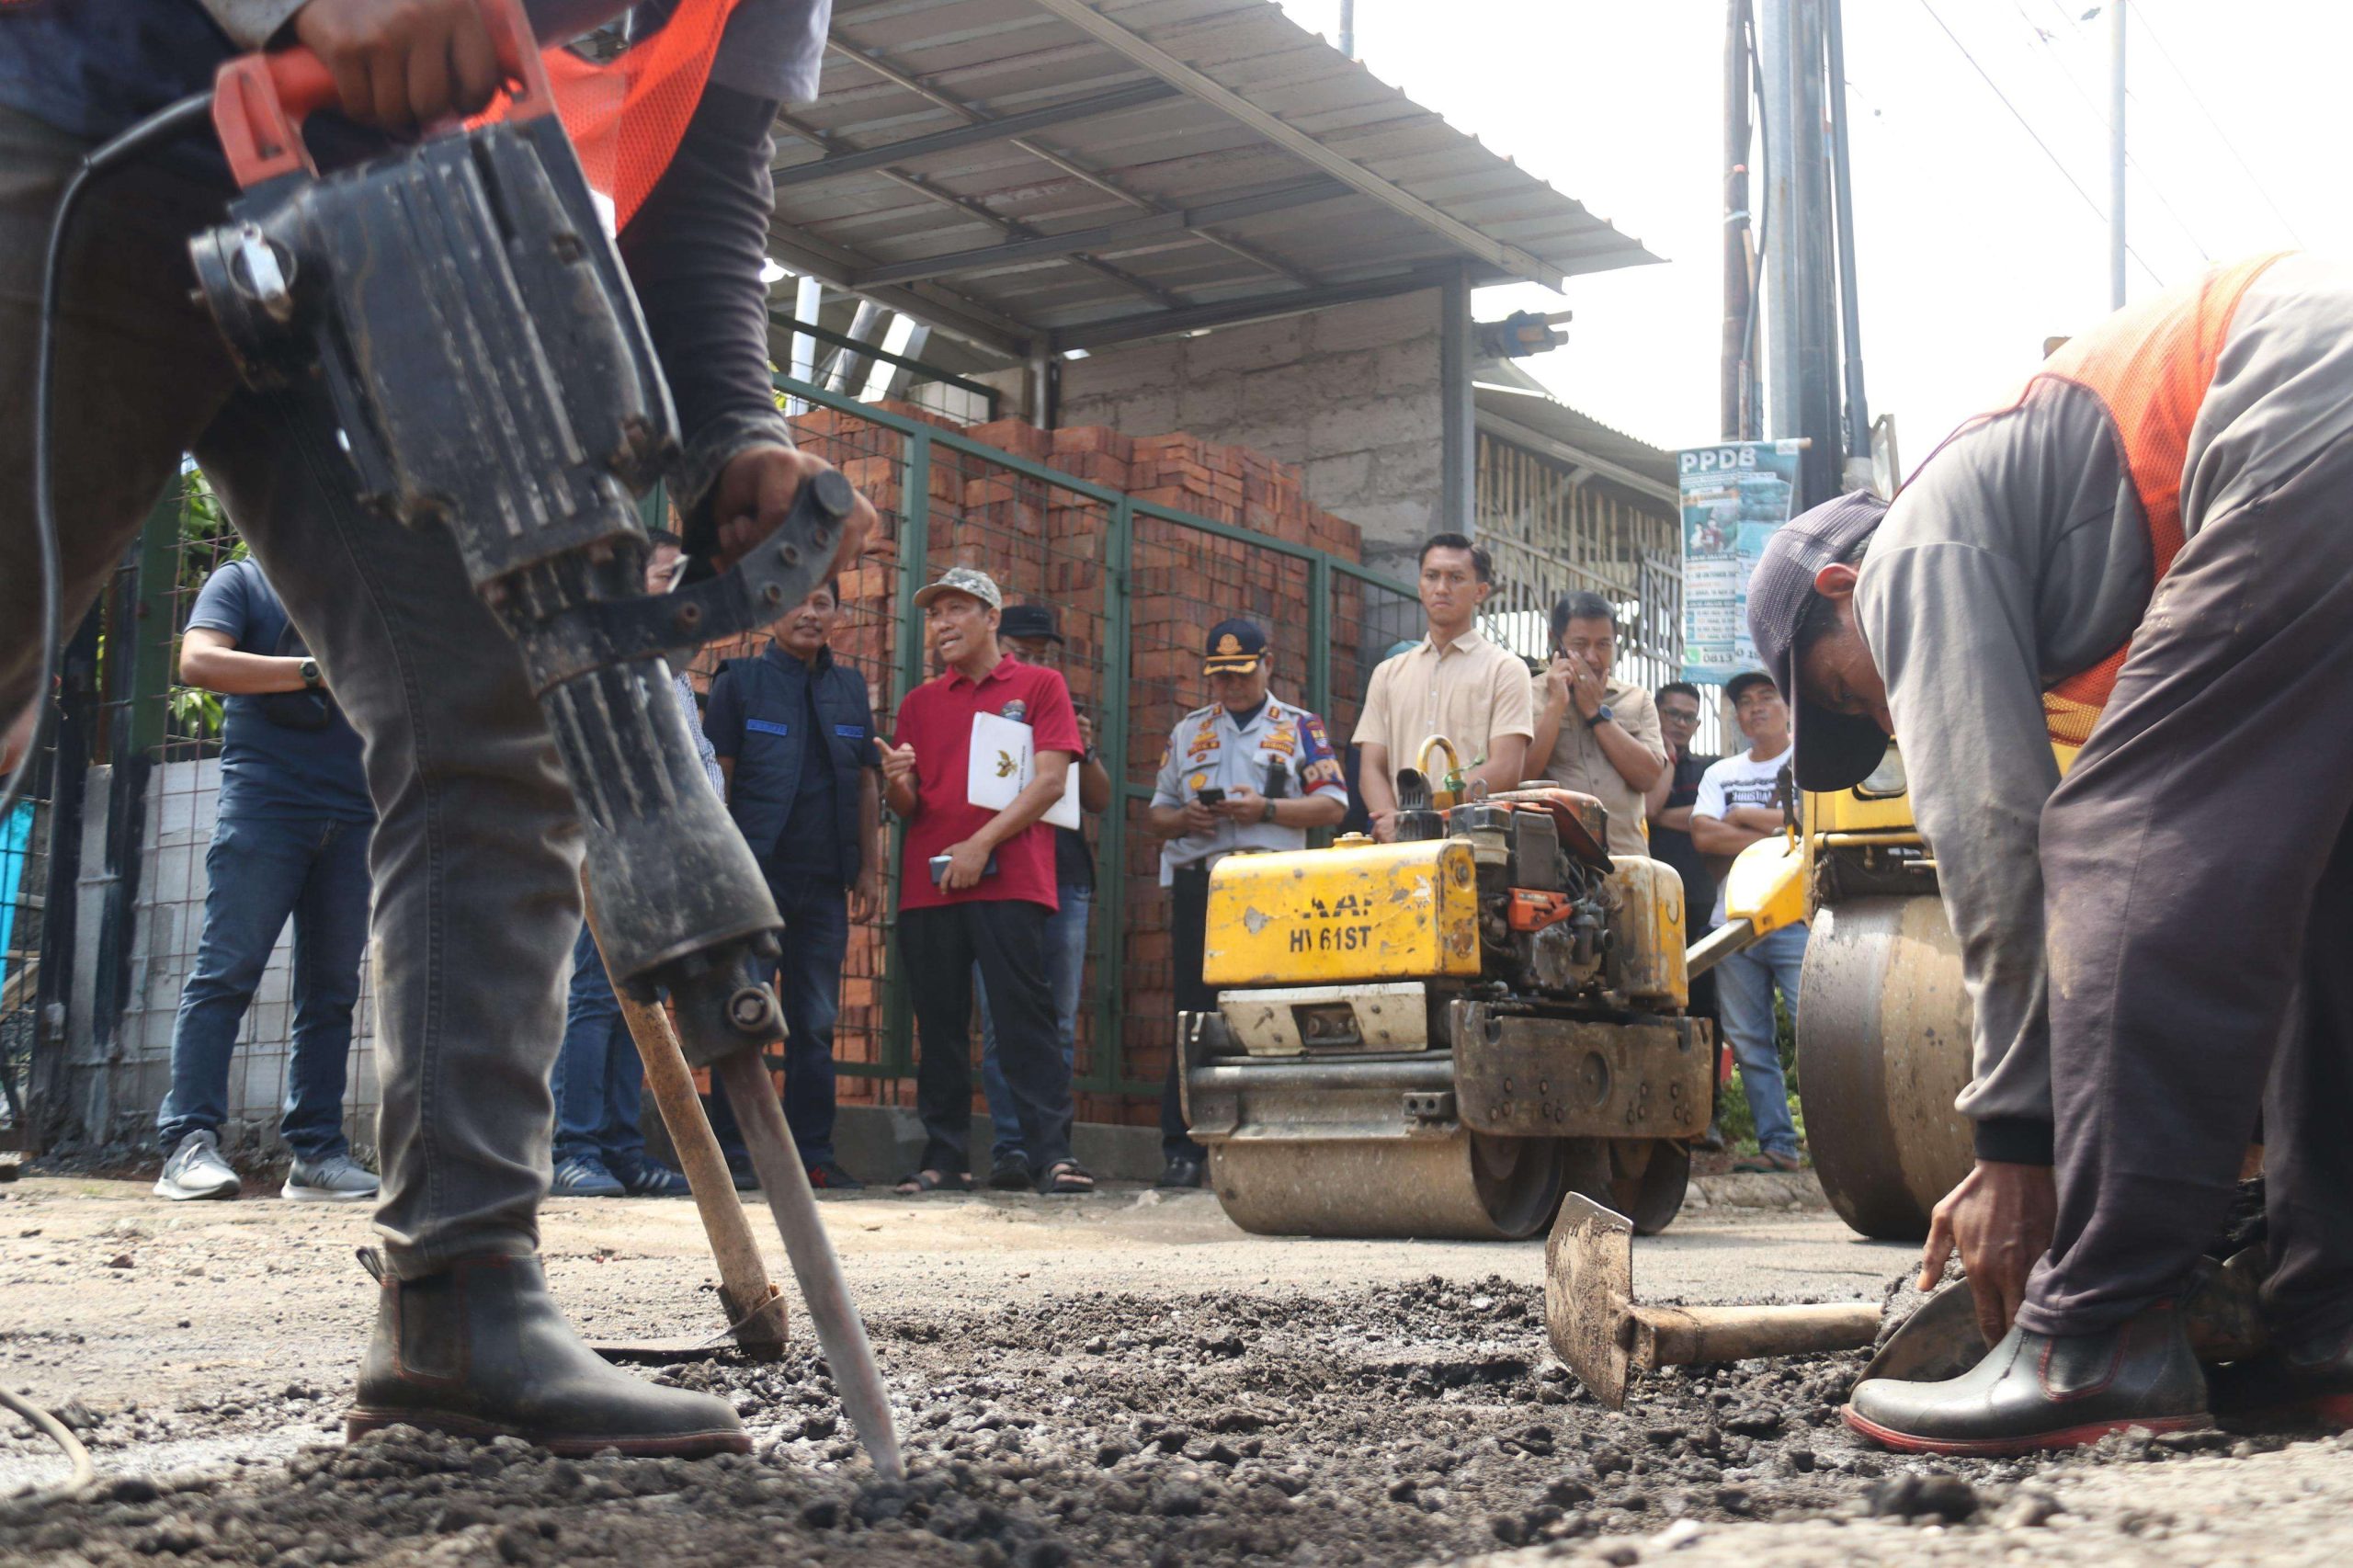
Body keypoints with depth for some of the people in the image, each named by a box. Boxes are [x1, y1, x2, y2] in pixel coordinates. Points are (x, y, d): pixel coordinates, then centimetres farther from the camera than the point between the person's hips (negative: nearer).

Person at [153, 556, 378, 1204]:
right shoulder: (242, 581, 9)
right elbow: (198, 662, -7)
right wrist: (315, 670, -15)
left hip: (353, 815, 4)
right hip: (263, 804, -4)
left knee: (331, 988, 3)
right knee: (227, 972, -10)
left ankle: (316, 1151, 4)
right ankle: (189, 1143, -11)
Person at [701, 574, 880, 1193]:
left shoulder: (850, 688, 15)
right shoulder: (740, 680, 4)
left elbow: (867, 782, 15)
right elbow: (716, 776, 0)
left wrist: (869, 868, 9)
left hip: (826, 881, 4)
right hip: (756, 873, -3)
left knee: (817, 1020, 6)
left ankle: (813, 1153, 10)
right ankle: (732, 1152, 3)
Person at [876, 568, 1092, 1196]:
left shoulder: (1039, 685, 7)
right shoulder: (920, 702, 18)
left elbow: (1050, 780, -3)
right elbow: (907, 807, 14)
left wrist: (980, 844, -12)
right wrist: (896, 782, -11)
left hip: (1009, 881, -4)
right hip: (928, 884, 4)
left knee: (1025, 1016, -9)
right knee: (939, 1024, 4)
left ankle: (1052, 1154, -11)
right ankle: (946, 1159, 8)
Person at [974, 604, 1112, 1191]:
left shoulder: (1067, 714, 19)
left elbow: (1100, 802, 15)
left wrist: (1084, 752, -2)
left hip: (1063, 881, 3)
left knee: (1059, 1025, 1)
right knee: (1001, 1023, -9)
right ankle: (1009, 1147, -9)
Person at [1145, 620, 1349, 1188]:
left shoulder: (1300, 728, 12)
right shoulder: (1187, 731, 21)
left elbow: (1332, 805, 3)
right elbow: (1158, 812, 21)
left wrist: (1266, 809, -11)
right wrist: (1184, 818, -2)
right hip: (1198, 882, 2)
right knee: (1194, 1014, 0)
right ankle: (1183, 1150, 2)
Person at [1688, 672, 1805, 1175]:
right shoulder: (1720, 774, 18)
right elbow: (1704, 836, 2)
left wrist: (1742, 816, -1)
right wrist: (1775, 834, -6)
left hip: (1797, 920, -5)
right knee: (1749, 1041, 2)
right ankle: (1778, 1146, 6)